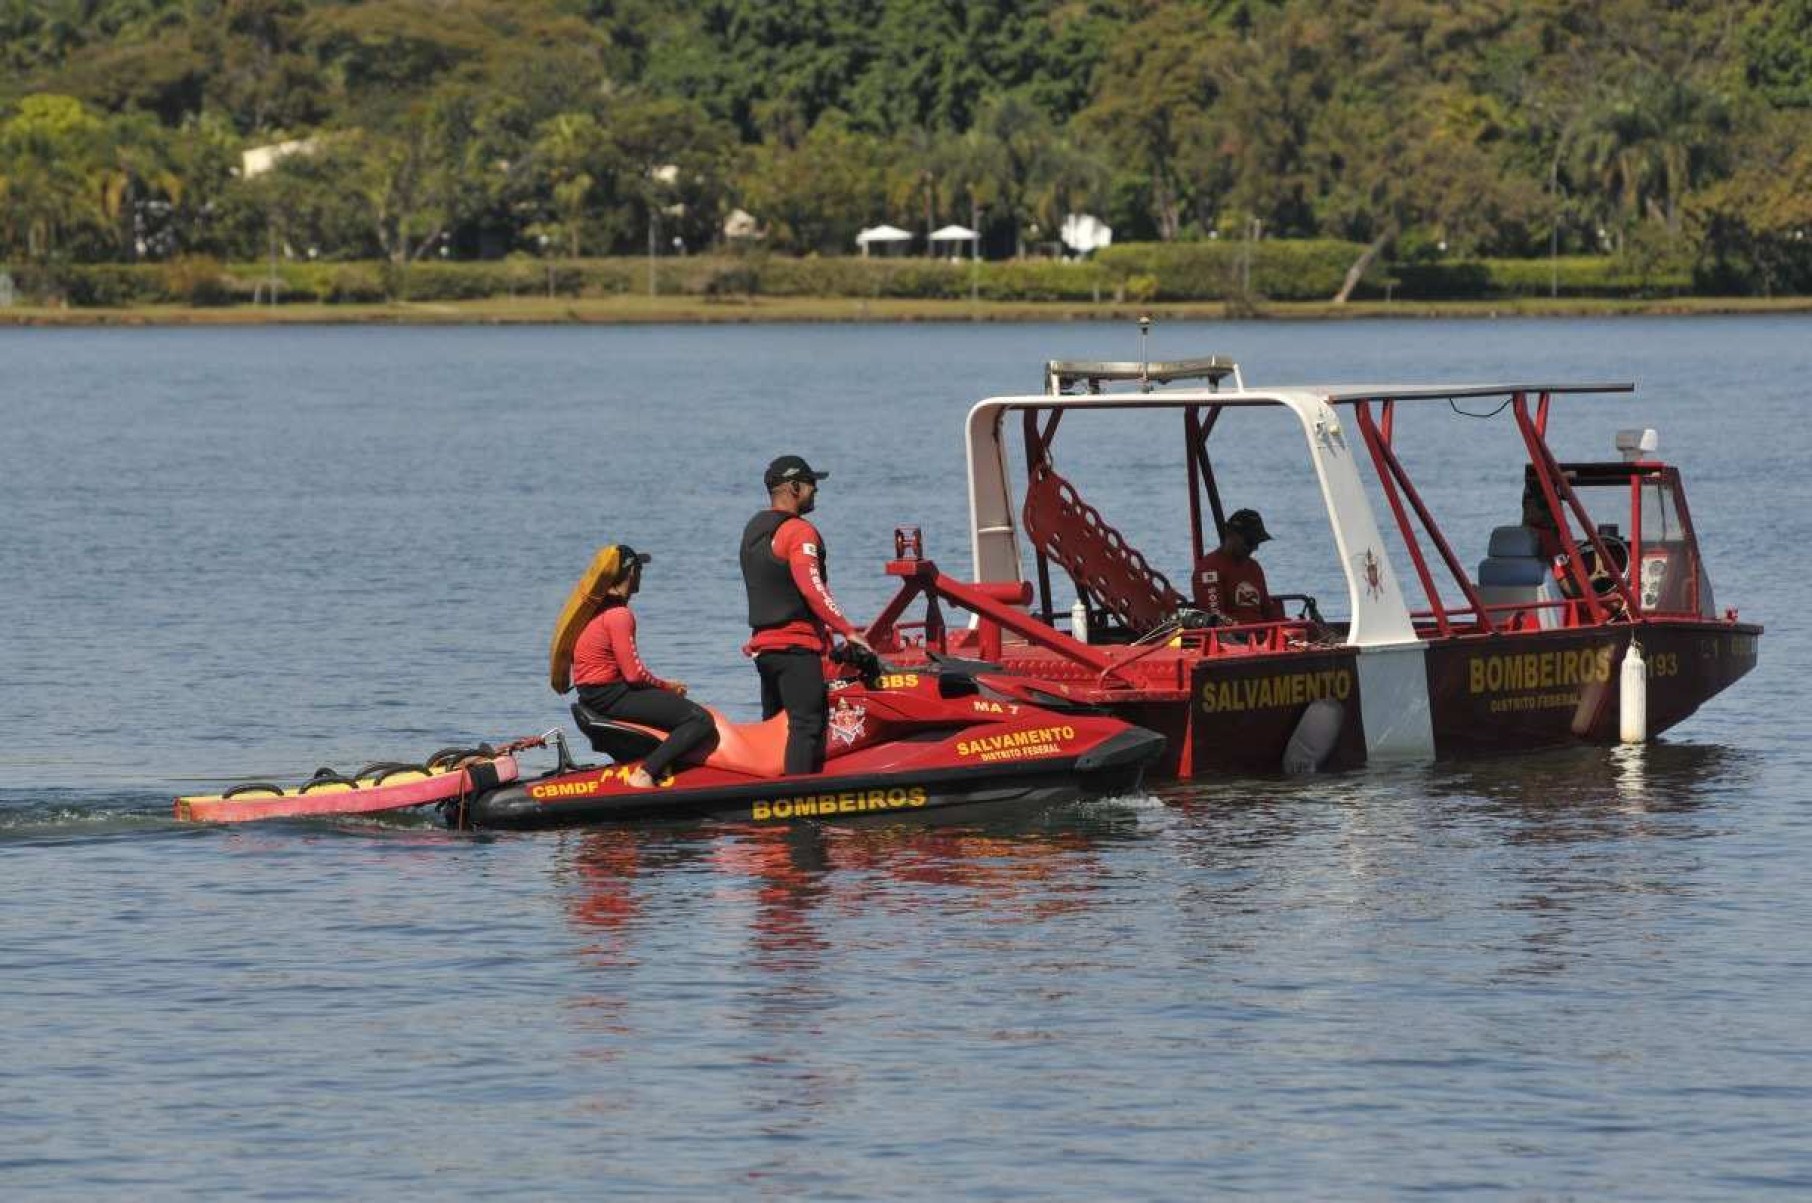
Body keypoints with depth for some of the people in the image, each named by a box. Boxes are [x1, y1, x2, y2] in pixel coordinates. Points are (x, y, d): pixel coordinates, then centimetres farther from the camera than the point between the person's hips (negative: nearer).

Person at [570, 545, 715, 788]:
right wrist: (667, 686, -2)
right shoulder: (618, 615, -17)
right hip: (611, 696, -10)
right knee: (701, 721, -19)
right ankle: (645, 775, -26)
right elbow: (634, 674, -20)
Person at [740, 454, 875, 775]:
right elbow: (811, 587, -22)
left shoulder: (753, 530, 18)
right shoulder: (798, 532, -12)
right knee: (807, 724, -14)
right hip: (796, 644, -9)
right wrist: (847, 630, -18)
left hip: (762, 641, 9)